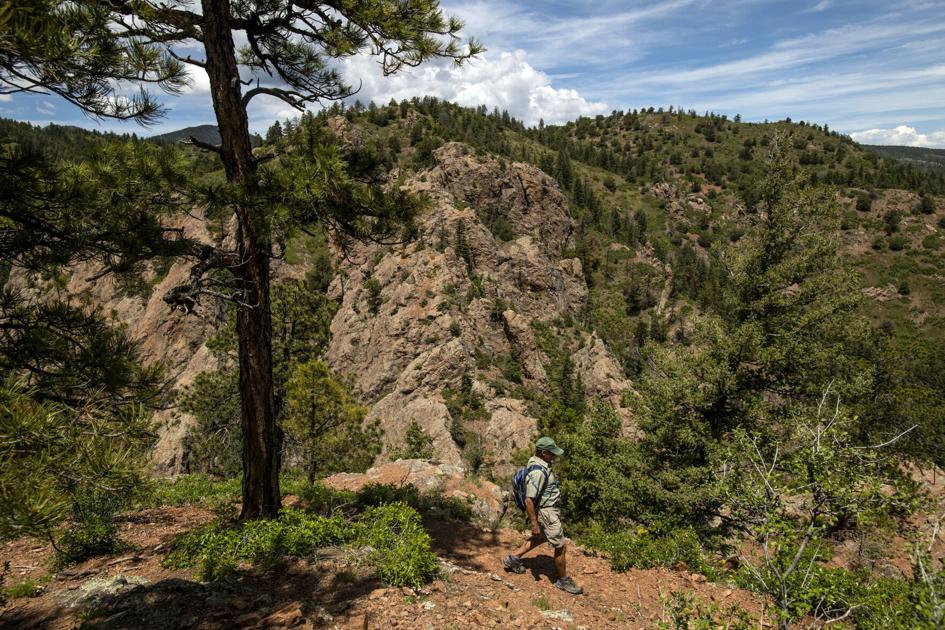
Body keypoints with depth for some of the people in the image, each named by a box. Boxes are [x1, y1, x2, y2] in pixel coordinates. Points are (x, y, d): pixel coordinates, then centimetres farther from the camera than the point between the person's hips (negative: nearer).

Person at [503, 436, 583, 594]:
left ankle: (513, 559, 36)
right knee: (561, 546, 5)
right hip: (545, 512, -10)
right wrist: (534, 523, -24)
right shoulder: (537, 472, -31)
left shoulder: (538, 462, 1)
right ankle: (563, 581, 25)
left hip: (549, 509, 10)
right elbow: (529, 500, -29)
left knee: (542, 537, 30)